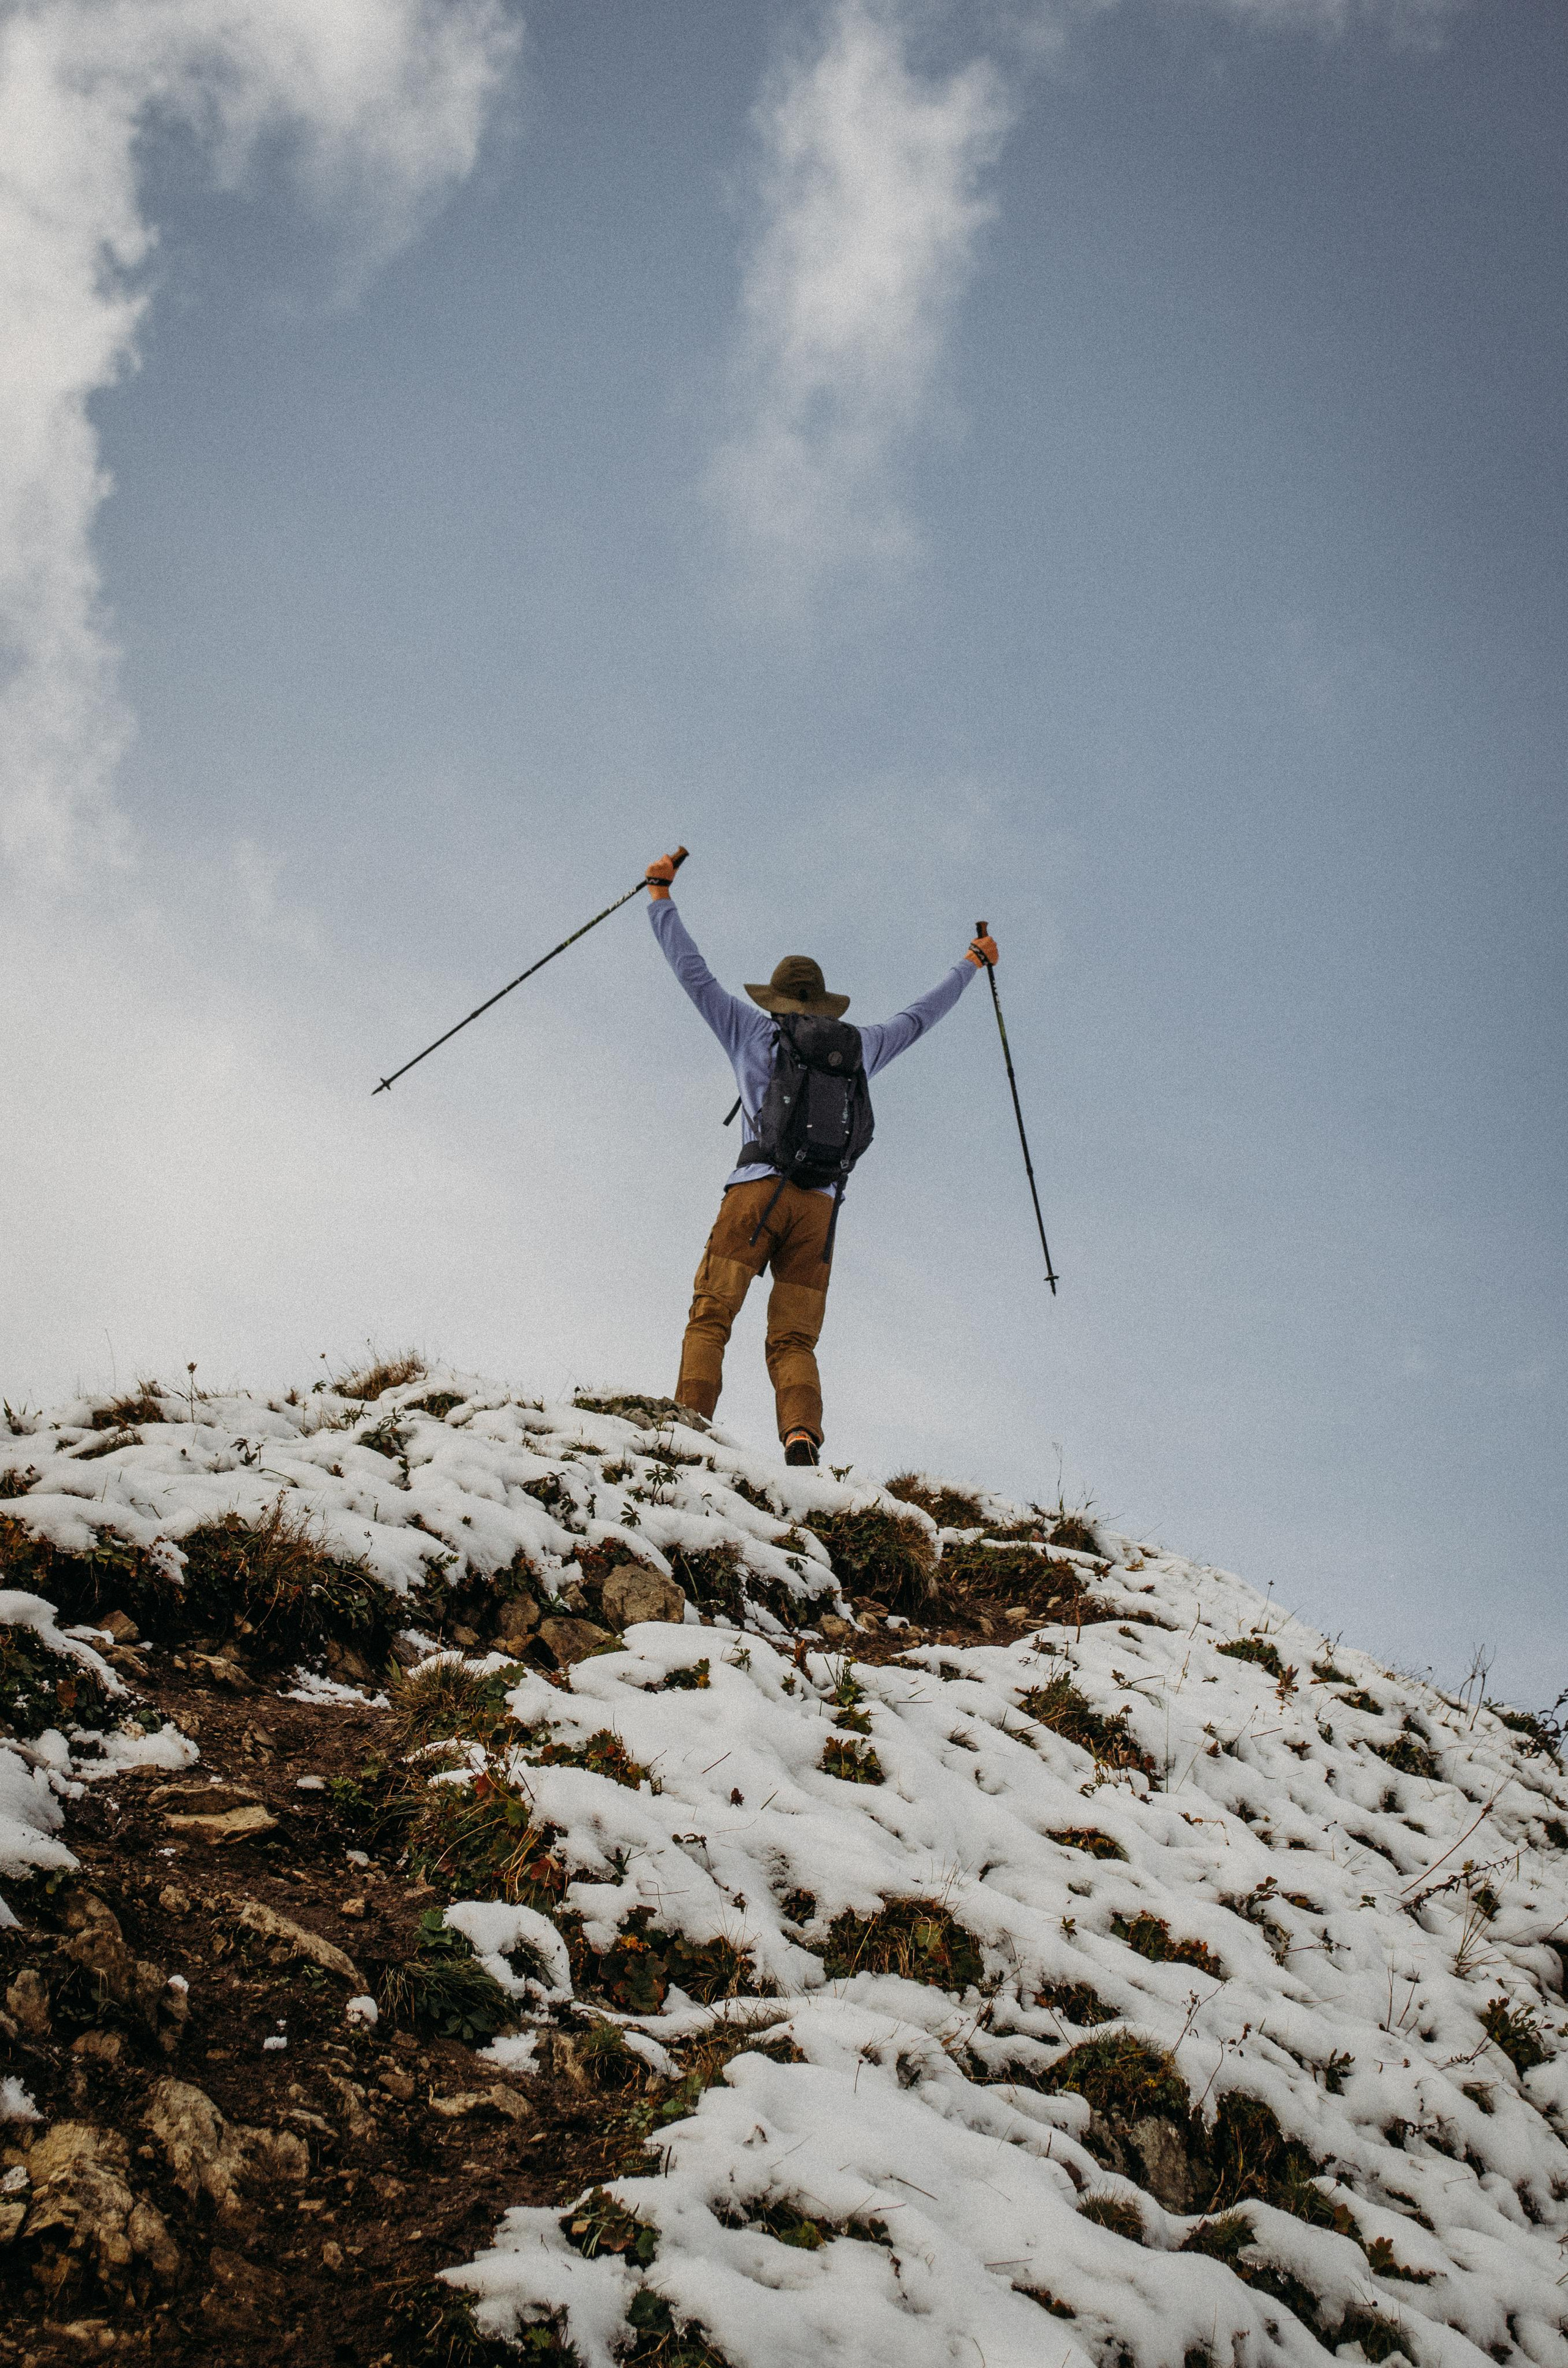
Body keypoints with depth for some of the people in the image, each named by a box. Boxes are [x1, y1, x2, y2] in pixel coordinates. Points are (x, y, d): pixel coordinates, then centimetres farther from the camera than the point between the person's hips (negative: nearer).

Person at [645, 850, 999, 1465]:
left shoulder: (752, 1033, 15)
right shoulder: (855, 1049, 21)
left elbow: (693, 973, 21)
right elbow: (918, 1017, 35)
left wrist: (661, 896, 32)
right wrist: (971, 963, 51)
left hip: (756, 1189, -2)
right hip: (820, 1203, 2)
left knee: (709, 1319, -7)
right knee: (794, 1342, -1)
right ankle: (801, 1436, -26)